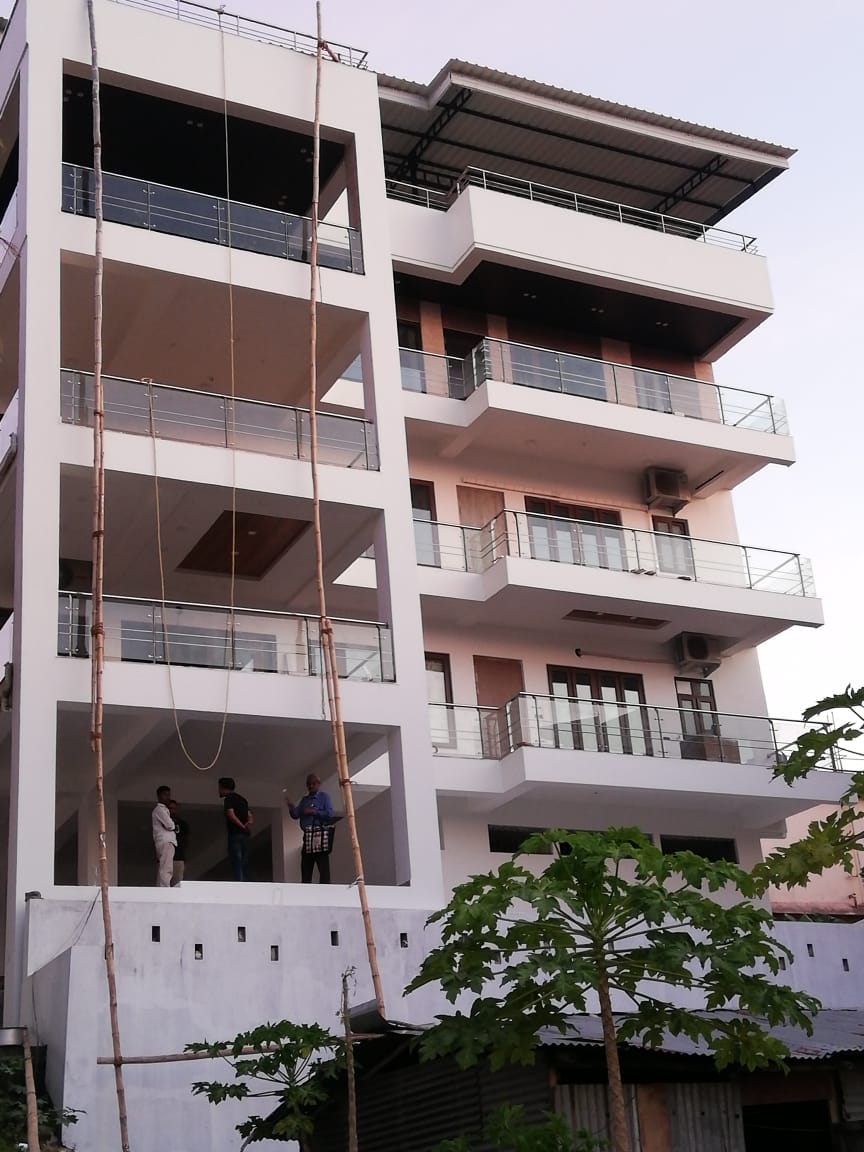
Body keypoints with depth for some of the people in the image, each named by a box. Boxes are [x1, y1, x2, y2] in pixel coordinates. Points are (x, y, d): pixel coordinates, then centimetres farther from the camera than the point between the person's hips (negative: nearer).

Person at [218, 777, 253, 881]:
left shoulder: (227, 798, -2)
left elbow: (231, 815, -16)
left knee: (236, 865, -10)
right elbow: (249, 816, 15)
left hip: (235, 834, -7)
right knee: (243, 866, 9)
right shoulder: (242, 799, 22)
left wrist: (242, 826, -7)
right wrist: (247, 824, -3)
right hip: (245, 835, 7)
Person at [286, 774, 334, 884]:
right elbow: (295, 815, 10)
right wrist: (290, 806, -9)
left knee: (323, 868, -10)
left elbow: (329, 814, -4)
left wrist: (314, 812, -10)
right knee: (305, 869, 2)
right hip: (307, 836, 5)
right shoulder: (304, 800, 22)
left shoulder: (324, 797, 8)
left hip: (321, 835, -5)